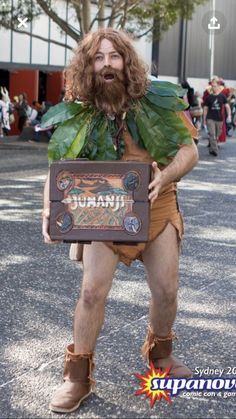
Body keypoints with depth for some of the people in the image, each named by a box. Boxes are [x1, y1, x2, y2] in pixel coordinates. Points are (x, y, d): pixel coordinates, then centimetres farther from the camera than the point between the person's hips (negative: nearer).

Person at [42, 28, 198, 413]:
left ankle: (160, 352, 35)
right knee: (93, 289, -10)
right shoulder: (77, 118, -5)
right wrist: (49, 211, -20)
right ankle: (78, 376, 7)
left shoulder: (157, 103, -5)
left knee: (166, 289, 5)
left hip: (157, 208, 1)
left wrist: (163, 177, -24)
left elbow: (189, 151, -3)